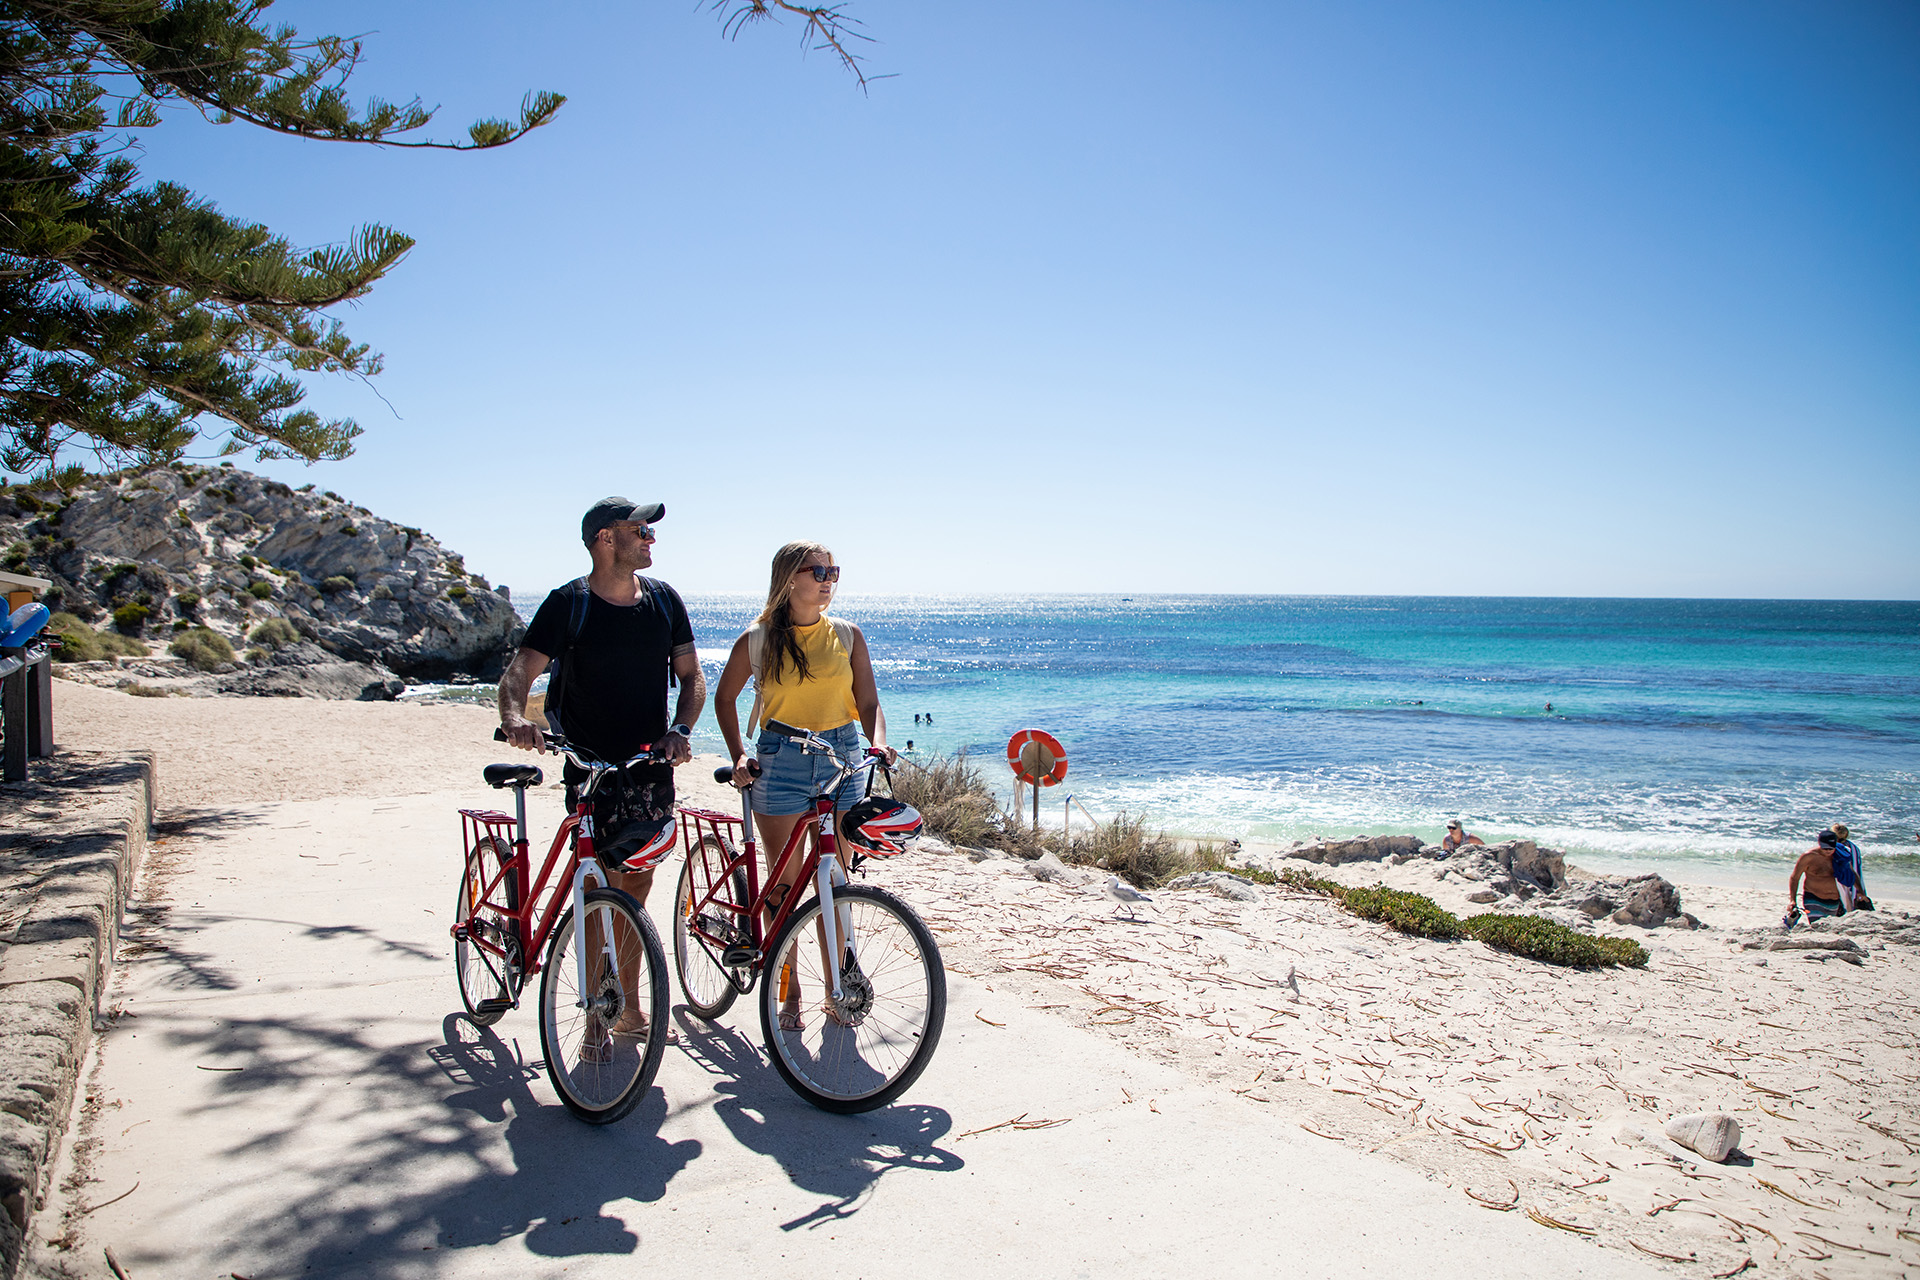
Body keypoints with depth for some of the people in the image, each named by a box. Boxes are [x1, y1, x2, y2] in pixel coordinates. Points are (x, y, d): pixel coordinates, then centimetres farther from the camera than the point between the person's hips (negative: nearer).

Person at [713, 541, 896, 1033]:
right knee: (784, 885, 2)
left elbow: (868, 701, 6)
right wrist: (739, 755, 1)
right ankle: (789, 994, 15)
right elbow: (725, 698, 11)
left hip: (841, 758, 2)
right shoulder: (757, 639, 0)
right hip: (779, 762, -1)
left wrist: (878, 742, -13)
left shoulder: (847, 635, 5)